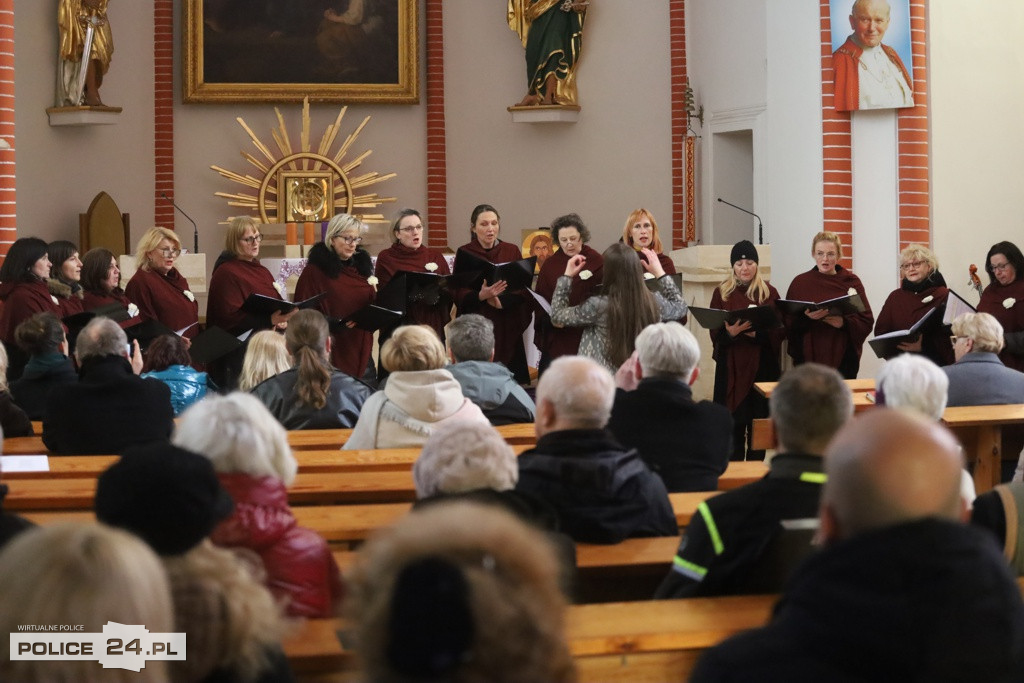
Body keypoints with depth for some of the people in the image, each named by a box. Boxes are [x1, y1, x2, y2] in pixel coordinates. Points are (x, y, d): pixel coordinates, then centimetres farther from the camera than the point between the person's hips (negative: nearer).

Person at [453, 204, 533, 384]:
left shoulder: (512, 251, 8)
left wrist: (500, 301, -17)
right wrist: (481, 296, -24)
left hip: (507, 330, 1)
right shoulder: (465, 253, 2)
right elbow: (459, 295, -4)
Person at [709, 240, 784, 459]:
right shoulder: (722, 293, 6)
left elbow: (781, 331, -1)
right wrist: (730, 332, -21)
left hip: (763, 366, 0)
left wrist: (756, 333, -18)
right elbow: (715, 334, 1)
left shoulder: (770, 293, 6)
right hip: (731, 367, 0)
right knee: (733, 424, -3)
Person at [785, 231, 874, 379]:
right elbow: (788, 323, 2)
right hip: (808, 357, 0)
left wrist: (844, 322, -15)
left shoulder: (851, 282, 7)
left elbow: (867, 321, 2)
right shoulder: (800, 282, 7)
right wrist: (806, 318, -18)